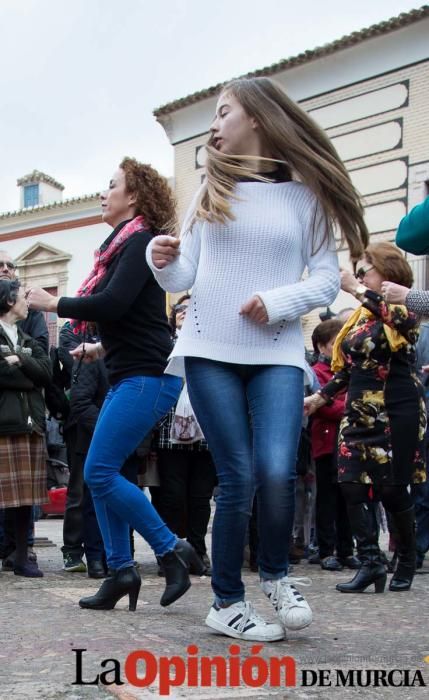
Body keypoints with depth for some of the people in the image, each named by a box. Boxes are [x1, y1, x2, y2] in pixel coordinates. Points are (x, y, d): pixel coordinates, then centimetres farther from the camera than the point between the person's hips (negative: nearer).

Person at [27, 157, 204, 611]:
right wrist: (101, 348, 24)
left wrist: (53, 303, -12)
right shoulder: (123, 245, 18)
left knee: (100, 472, -13)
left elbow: (114, 303, -23)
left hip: (148, 376, -10)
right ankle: (121, 570, 11)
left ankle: (172, 551, -3)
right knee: (101, 473, 6)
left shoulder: (140, 241, -9)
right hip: (127, 376, 10)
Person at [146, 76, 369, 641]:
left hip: (277, 355, -1)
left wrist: (278, 303, -14)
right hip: (210, 352, 1)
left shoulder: (304, 193, 4)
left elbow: (328, 279, 2)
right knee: (238, 478, -5)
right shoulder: (212, 191, 10)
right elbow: (184, 277, 8)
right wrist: (165, 260, -13)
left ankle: (276, 575, 12)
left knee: (276, 472, -17)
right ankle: (227, 602, 12)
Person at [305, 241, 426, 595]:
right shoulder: (359, 317, 16)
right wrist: (320, 397, 16)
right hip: (359, 413, 7)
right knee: (352, 486, -7)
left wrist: (357, 290, -28)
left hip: (396, 414, -7)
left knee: (392, 490, -1)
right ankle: (371, 561, -5)